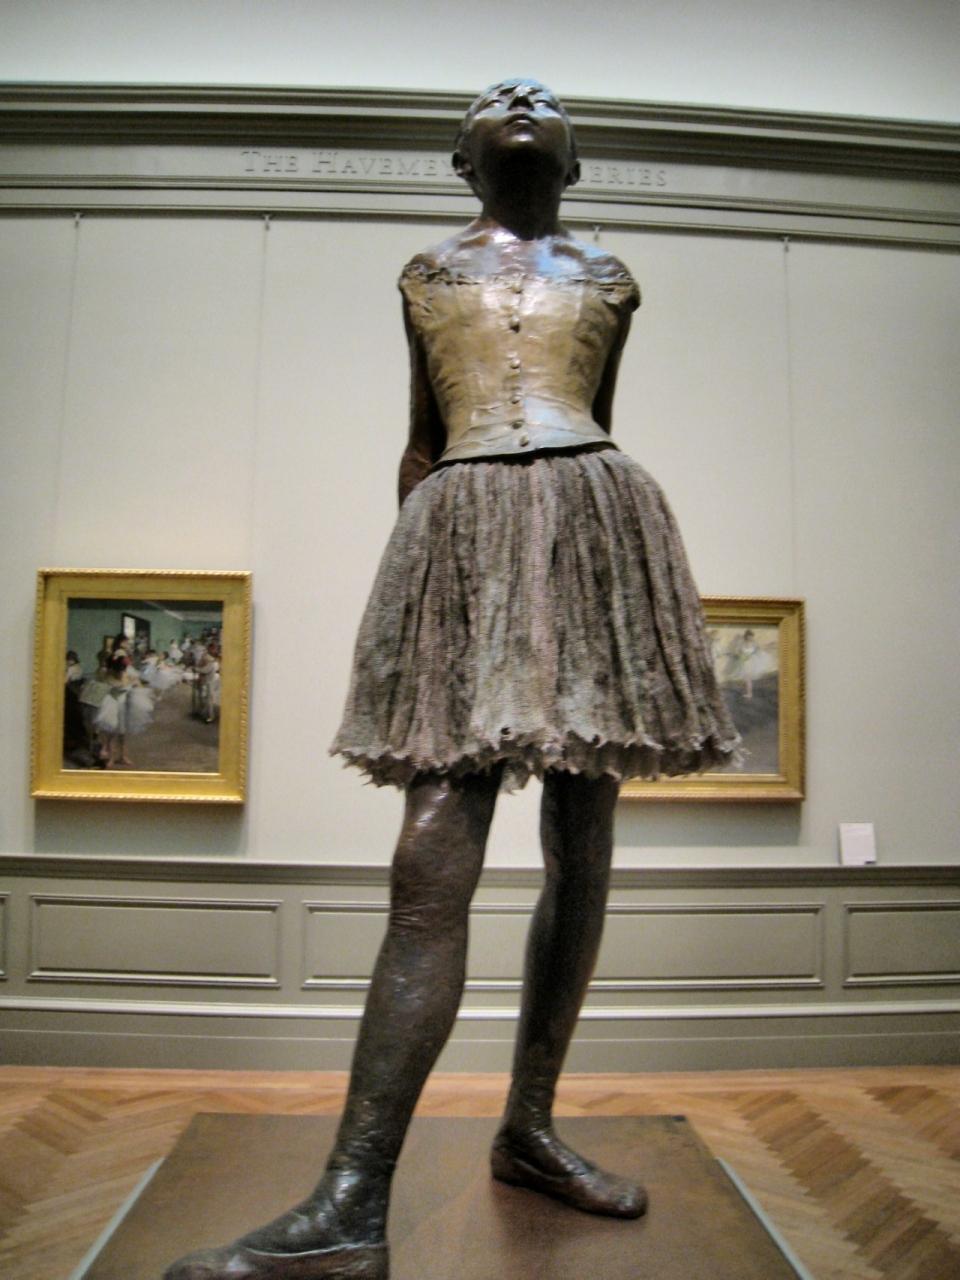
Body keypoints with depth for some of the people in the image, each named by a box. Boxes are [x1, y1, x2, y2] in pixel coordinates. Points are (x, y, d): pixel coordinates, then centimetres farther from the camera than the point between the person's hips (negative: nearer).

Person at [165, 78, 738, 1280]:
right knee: (432, 863, -14)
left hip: (593, 526, 2)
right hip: (460, 532, -2)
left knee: (581, 848, 1)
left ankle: (528, 1128, 17)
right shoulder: (427, 272, 22)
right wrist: (405, 564, 13)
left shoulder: (607, 277, 22)